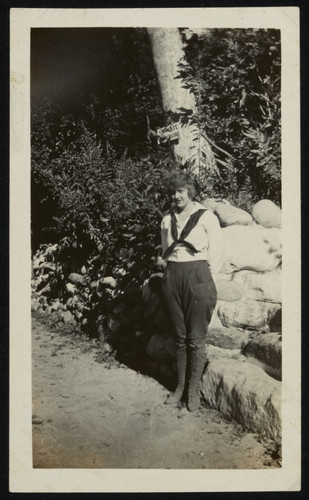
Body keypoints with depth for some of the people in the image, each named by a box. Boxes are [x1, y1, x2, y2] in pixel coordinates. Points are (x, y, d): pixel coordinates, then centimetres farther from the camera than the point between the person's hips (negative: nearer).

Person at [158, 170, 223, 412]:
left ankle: (194, 390, 11)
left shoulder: (206, 217, -2)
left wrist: (205, 281, -1)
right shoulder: (167, 220, 12)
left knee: (195, 338, -1)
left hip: (197, 276, -4)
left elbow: (217, 252, -2)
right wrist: (169, 272, 11)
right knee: (180, 336, 10)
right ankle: (180, 386, 19)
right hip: (172, 278, 4)